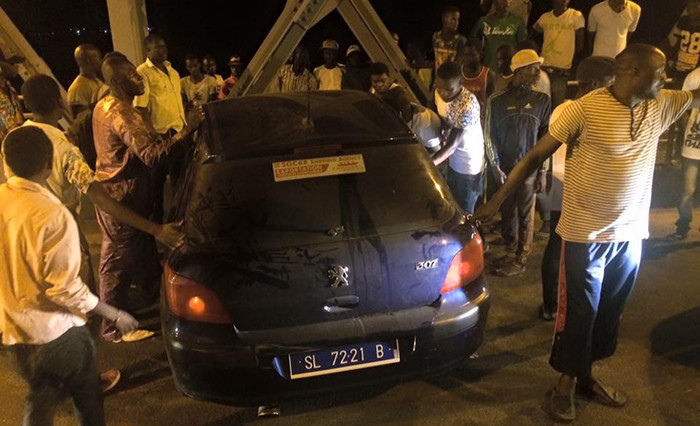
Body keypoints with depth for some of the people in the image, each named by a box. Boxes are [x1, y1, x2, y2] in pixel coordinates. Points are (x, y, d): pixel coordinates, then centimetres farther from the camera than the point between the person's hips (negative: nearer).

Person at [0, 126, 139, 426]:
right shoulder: (53, 215, -27)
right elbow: (64, 287, -24)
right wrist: (114, 315, -14)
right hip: (56, 332, -7)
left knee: (39, 400, 25)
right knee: (87, 396, 17)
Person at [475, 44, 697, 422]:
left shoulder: (660, 106, 4)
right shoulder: (585, 109, -14)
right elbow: (537, 155, -12)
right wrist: (497, 200, -14)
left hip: (630, 233, 7)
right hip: (586, 233, -6)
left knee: (609, 311, 17)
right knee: (578, 312, 4)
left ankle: (586, 376, 36)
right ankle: (565, 385, 22)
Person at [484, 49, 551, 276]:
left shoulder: (542, 100, 1)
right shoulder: (497, 100, -2)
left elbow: (546, 136, 3)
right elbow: (490, 136, 0)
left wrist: (543, 170, 0)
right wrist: (495, 167, -5)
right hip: (504, 168, 0)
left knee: (525, 215, 5)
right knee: (507, 212, 10)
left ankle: (520, 260, 18)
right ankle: (510, 252, 29)